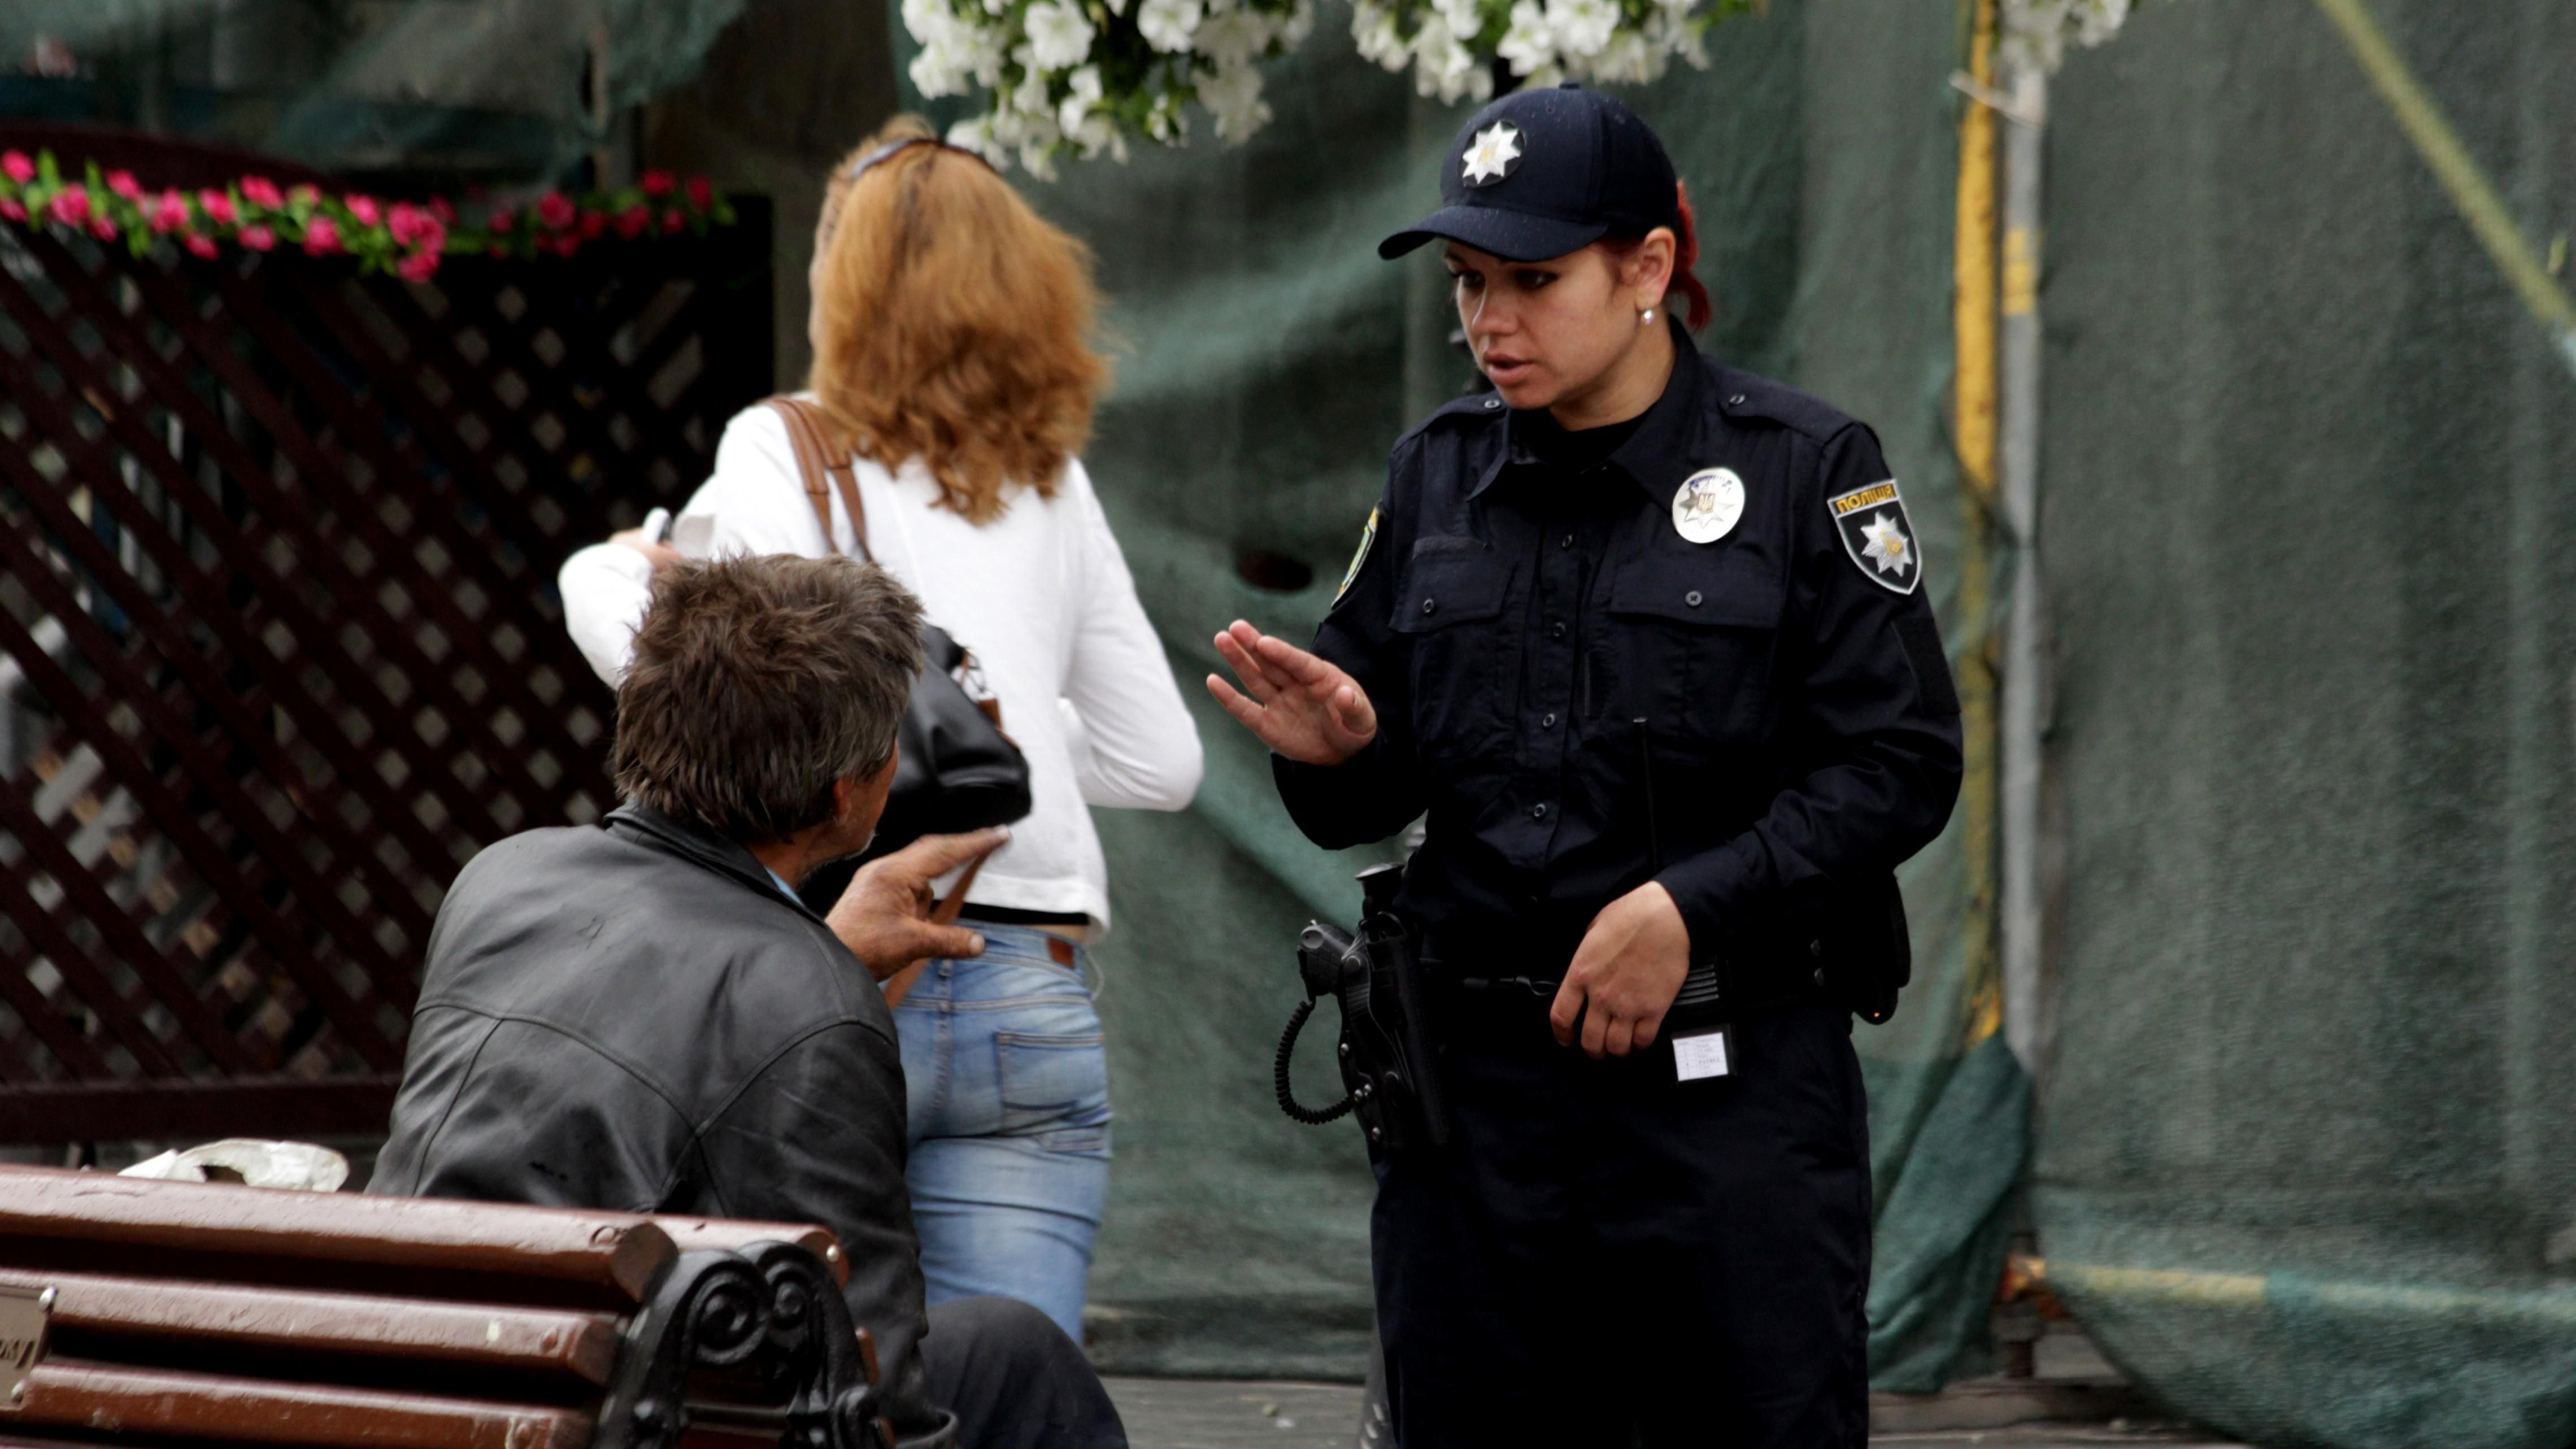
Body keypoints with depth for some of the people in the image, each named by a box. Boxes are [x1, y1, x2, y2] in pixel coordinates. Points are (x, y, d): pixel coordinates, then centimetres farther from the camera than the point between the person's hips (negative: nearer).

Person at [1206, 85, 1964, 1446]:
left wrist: (1688, 907, -16)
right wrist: (1338, 753, -10)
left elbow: (1900, 766, -6)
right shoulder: (1438, 475, 11)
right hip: (1476, 1079, 4)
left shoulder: (1804, 467, -2)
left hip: (1731, 1082, -4)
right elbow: (1371, 804, 13)